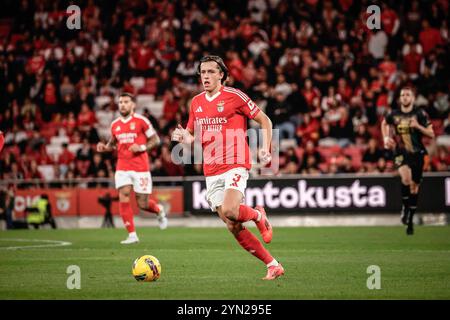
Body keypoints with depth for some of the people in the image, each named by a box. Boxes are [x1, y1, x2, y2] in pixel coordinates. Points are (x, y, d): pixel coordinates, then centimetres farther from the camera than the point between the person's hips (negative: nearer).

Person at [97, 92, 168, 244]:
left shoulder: (141, 121, -5)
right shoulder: (115, 125, 8)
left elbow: (155, 140, -1)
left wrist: (142, 147, -16)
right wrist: (104, 147, 2)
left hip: (140, 167, -3)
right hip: (122, 167, 4)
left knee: (142, 204, 0)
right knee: (123, 199, -12)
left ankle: (159, 210, 35)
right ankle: (132, 235, -5)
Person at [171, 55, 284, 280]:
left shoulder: (234, 96, -4)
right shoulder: (196, 103, 12)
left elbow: (264, 121, 2)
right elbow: (191, 135, 22)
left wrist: (265, 149, -11)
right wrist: (184, 137, -2)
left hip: (235, 165, -6)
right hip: (211, 172, 6)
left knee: (230, 211, -29)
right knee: (233, 227, 0)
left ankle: (258, 215, 7)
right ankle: (273, 265, 9)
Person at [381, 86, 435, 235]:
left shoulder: (420, 114, -5)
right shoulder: (393, 115, 0)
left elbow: (431, 134, -6)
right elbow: (384, 124, 23)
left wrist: (418, 126, -21)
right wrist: (386, 138, 6)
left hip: (417, 153, 1)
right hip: (400, 153, -1)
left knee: (414, 186, 7)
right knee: (406, 178, -29)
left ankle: (410, 221, 22)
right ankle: (405, 206, -6)